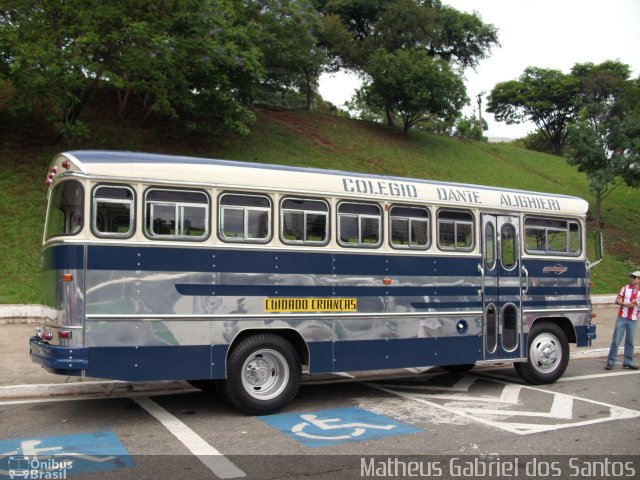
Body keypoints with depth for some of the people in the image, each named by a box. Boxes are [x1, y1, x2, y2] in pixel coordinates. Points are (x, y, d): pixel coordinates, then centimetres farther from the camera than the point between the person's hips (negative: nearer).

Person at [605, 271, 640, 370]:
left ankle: (628, 362, 15)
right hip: (622, 317, -1)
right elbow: (617, 300, 5)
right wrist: (626, 304, -11)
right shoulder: (625, 288, 4)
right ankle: (610, 362, 0)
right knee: (616, 340, -4)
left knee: (630, 341, 6)